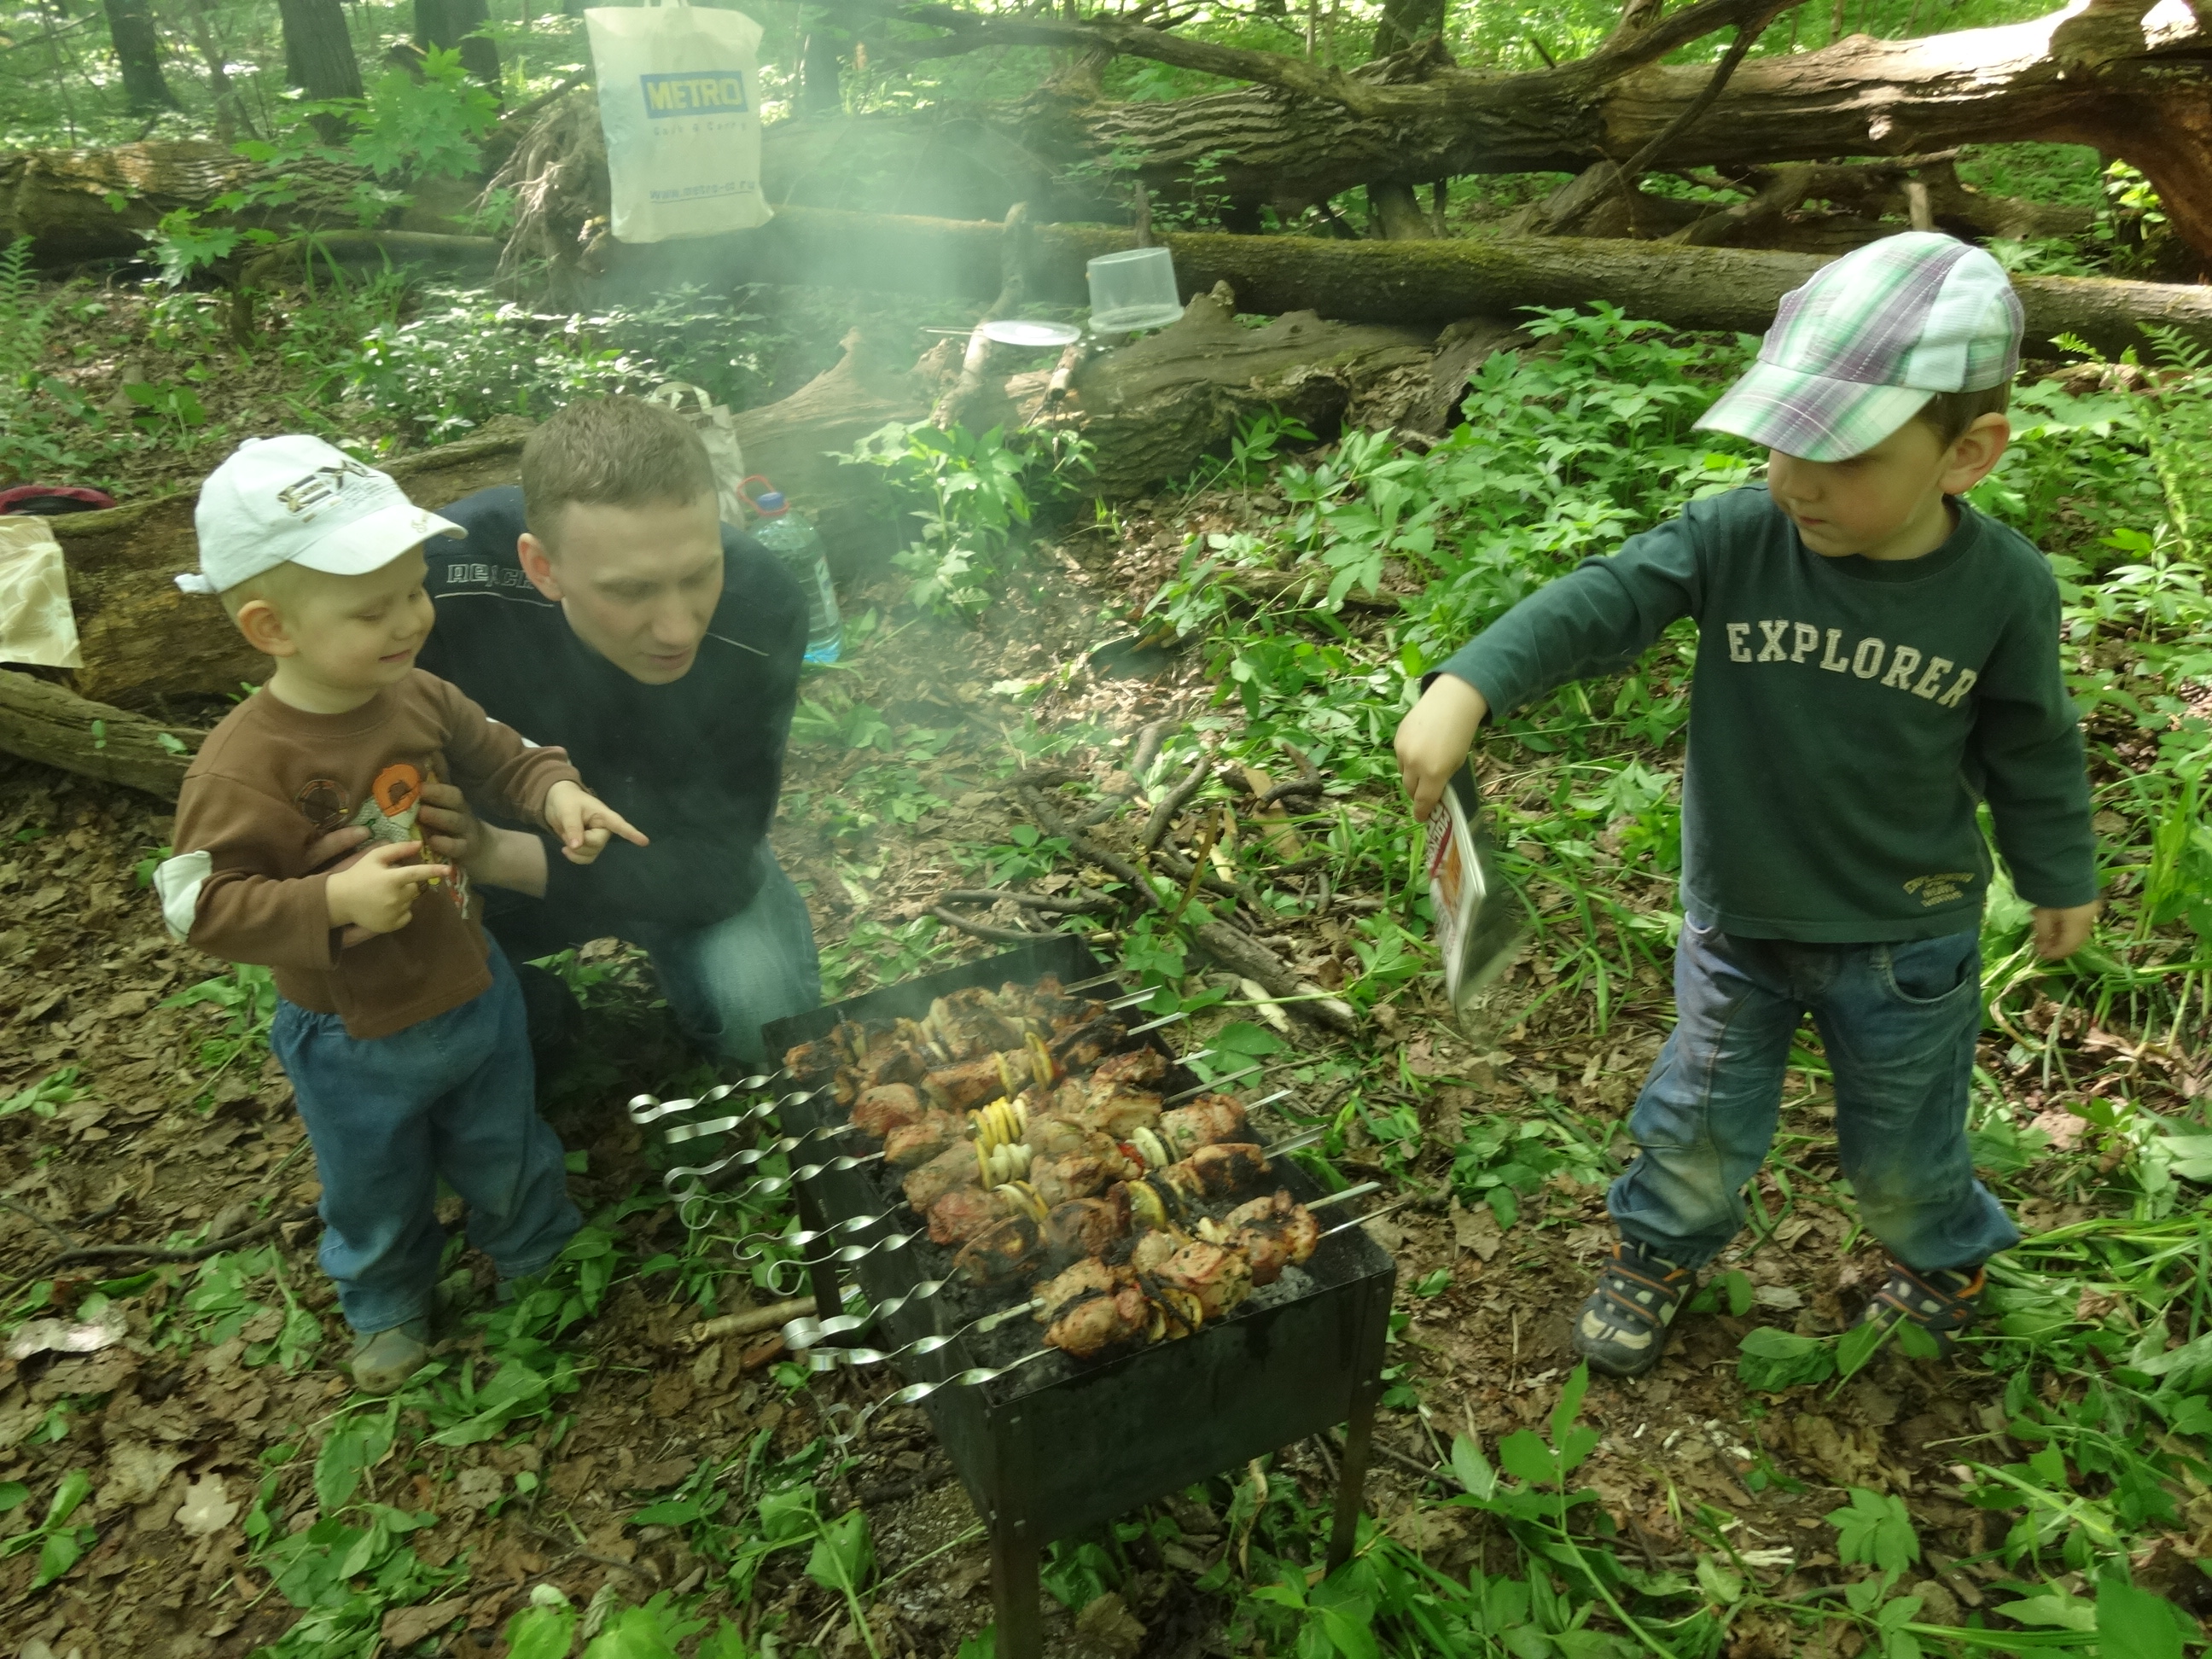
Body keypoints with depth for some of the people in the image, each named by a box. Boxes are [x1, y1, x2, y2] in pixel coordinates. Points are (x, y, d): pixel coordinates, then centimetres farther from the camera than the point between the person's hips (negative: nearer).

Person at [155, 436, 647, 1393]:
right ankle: (388, 1306, 53)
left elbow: (496, 756, 5)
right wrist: (333, 900, -38)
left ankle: (537, 1257, 56)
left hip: (474, 991, 4)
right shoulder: (243, 767, -29)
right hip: (358, 1045, -4)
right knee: (376, 1194, 23)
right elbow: (202, 907, -25)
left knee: (505, 1154, 27)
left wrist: (558, 793, -15)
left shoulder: (419, 697, -12)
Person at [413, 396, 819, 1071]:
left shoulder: (761, 610, -31)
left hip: (676, 854, -1)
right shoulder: (454, 576, -33)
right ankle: (523, 1015, 13)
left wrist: (515, 858, -33)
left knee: (766, 1013, -26)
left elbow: (712, 865, -25)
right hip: (502, 841, 1)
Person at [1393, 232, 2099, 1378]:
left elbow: (2029, 748, -2)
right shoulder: (1737, 538, -19)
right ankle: (1661, 1249, 48)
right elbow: (1601, 603, -31)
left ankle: (1944, 1254, 54)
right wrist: (1467, 688, -47)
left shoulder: (2003, 588, -16)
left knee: (1899, 1144, 20)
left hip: (1905, 938, 0)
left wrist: (2059, 878, 12)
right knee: (1699, 1121, 17)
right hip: (1737, 919, 0)